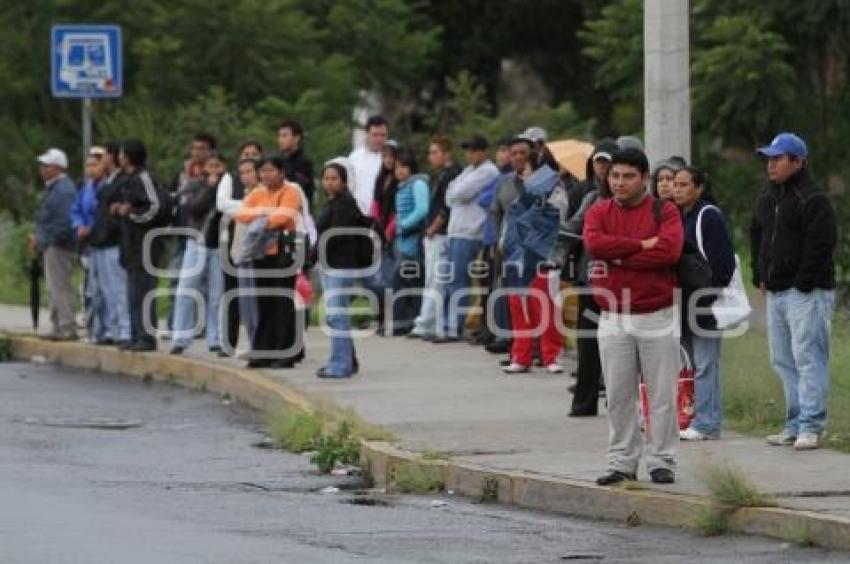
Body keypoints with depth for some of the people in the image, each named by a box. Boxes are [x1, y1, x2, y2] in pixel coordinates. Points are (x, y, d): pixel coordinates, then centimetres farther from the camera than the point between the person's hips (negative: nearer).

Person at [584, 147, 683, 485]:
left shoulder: (665, 211, 0)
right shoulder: (599, 212, 7)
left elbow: (670, 250, -17)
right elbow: (594, 243, -13)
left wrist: (619, 258, -13)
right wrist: (642, 245, -15)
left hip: (657, 317, -2)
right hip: (613, 319, 2)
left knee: (662, 395, 0)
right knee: (618, 396, 5)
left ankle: (661, 461, 7)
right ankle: (622, 461, 12)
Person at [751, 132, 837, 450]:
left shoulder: (813, 200, -11)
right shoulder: (768, 198, 16)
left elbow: (820, 245, -16)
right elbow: (757, 237, 26)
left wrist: (804, 284, -17)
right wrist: (760, 278, 16)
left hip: (807, 293, -9)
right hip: (775, 293, 9)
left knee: (808, 358, -10)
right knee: (783, 361, 11)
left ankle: (811, 426, -10)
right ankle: (795, 424, 17)